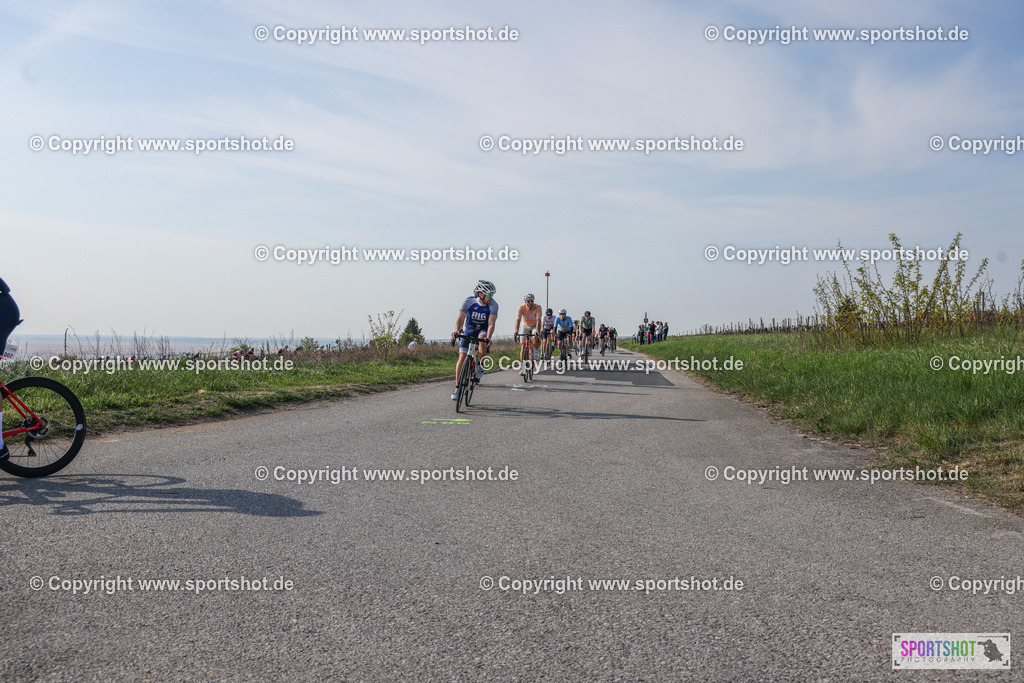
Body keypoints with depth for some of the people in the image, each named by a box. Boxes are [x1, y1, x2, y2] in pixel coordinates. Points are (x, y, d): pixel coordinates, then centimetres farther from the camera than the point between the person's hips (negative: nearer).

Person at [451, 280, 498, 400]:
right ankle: (457, 387, -3)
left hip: (483, 330, -1)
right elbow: (460, 318, -28)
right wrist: (457, 331, -48)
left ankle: (479, 364, -6)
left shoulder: (493, 305, -22)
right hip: (469, 330, 1)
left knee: (483, 344, -36)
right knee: (462, 357, -11)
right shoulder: (469, 301, -21)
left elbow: (491, 324, -31)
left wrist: (488, 338, -50)